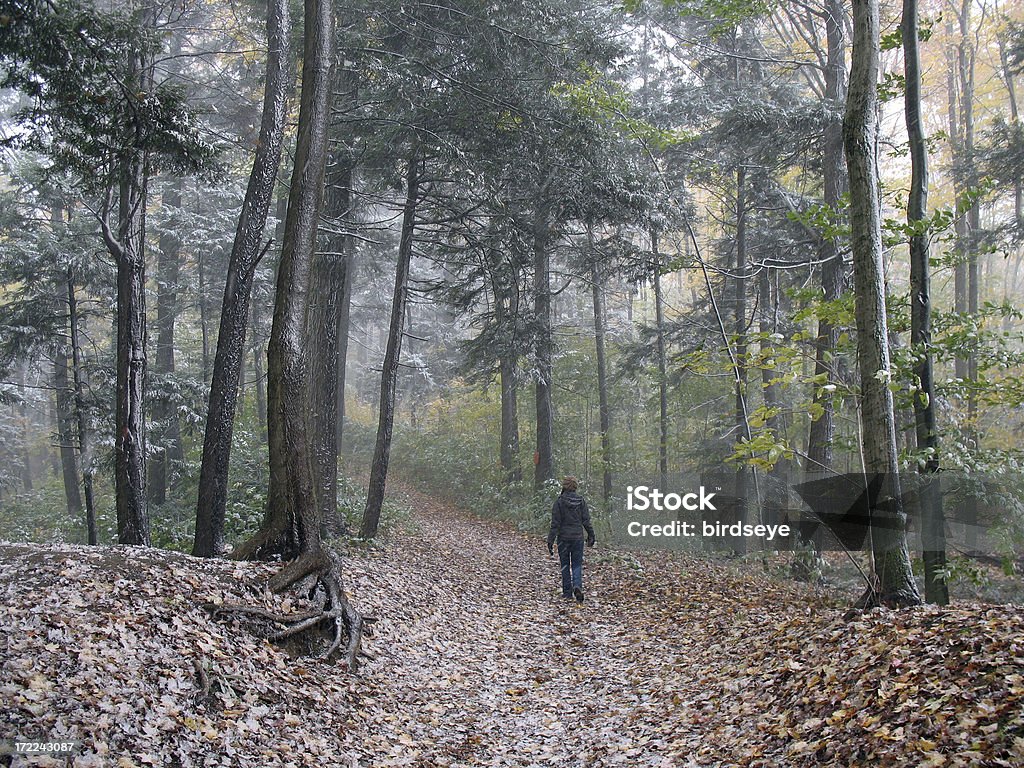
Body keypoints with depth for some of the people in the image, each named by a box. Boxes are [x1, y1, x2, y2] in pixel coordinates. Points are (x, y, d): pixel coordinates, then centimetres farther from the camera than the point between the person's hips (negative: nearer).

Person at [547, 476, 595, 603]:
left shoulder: (559, 501, -10)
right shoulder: (581, 500, -1)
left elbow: (555, 523, -11)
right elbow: (586, 520, 2)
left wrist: (550, 540, -7)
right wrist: (591, 535, 14)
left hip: (564, 537, -2)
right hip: (578, 537, 2)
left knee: (565, 565, 10)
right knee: (577, 564, 9)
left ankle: (567, 592, 14)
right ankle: (577, 586, -15)